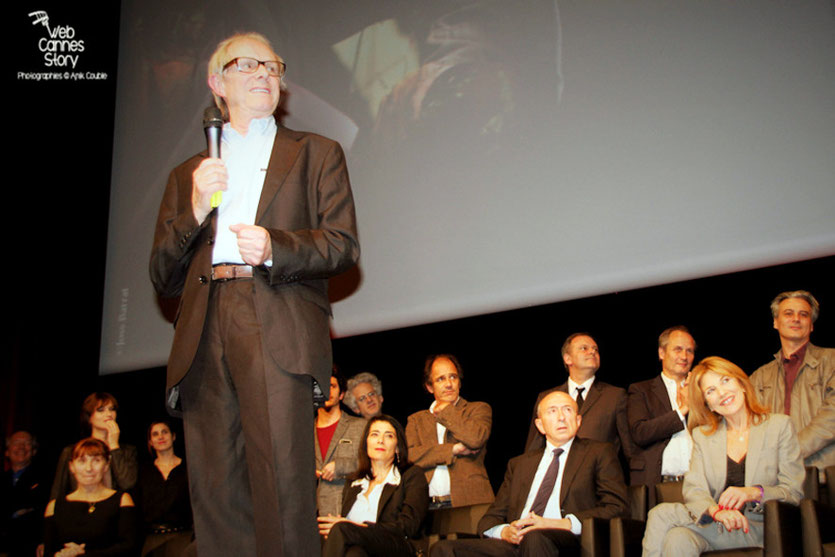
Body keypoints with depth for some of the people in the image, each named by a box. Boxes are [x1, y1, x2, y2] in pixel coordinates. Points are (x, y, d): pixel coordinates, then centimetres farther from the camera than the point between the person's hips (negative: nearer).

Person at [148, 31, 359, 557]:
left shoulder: (316, 153, 19)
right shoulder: (188, 174, 26)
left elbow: (343, 245, 8)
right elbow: (164, 277, 19)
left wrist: (275, 246, -11)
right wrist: (195, 211, 1)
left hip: (277, 329, -3)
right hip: (204, 336, 3)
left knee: (281, 484, -14)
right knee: (215, 489, -2)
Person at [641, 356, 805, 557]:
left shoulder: (779, 425, 8)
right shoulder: (702, 435, 17)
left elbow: (794, 492, 2)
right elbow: (693, 489, 2)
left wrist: (754, 493, -19)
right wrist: (716, 511, -22)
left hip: (758, 528, -3)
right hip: (713, 525, 3)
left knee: (662, 514, -28)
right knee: (678, 540, -35)